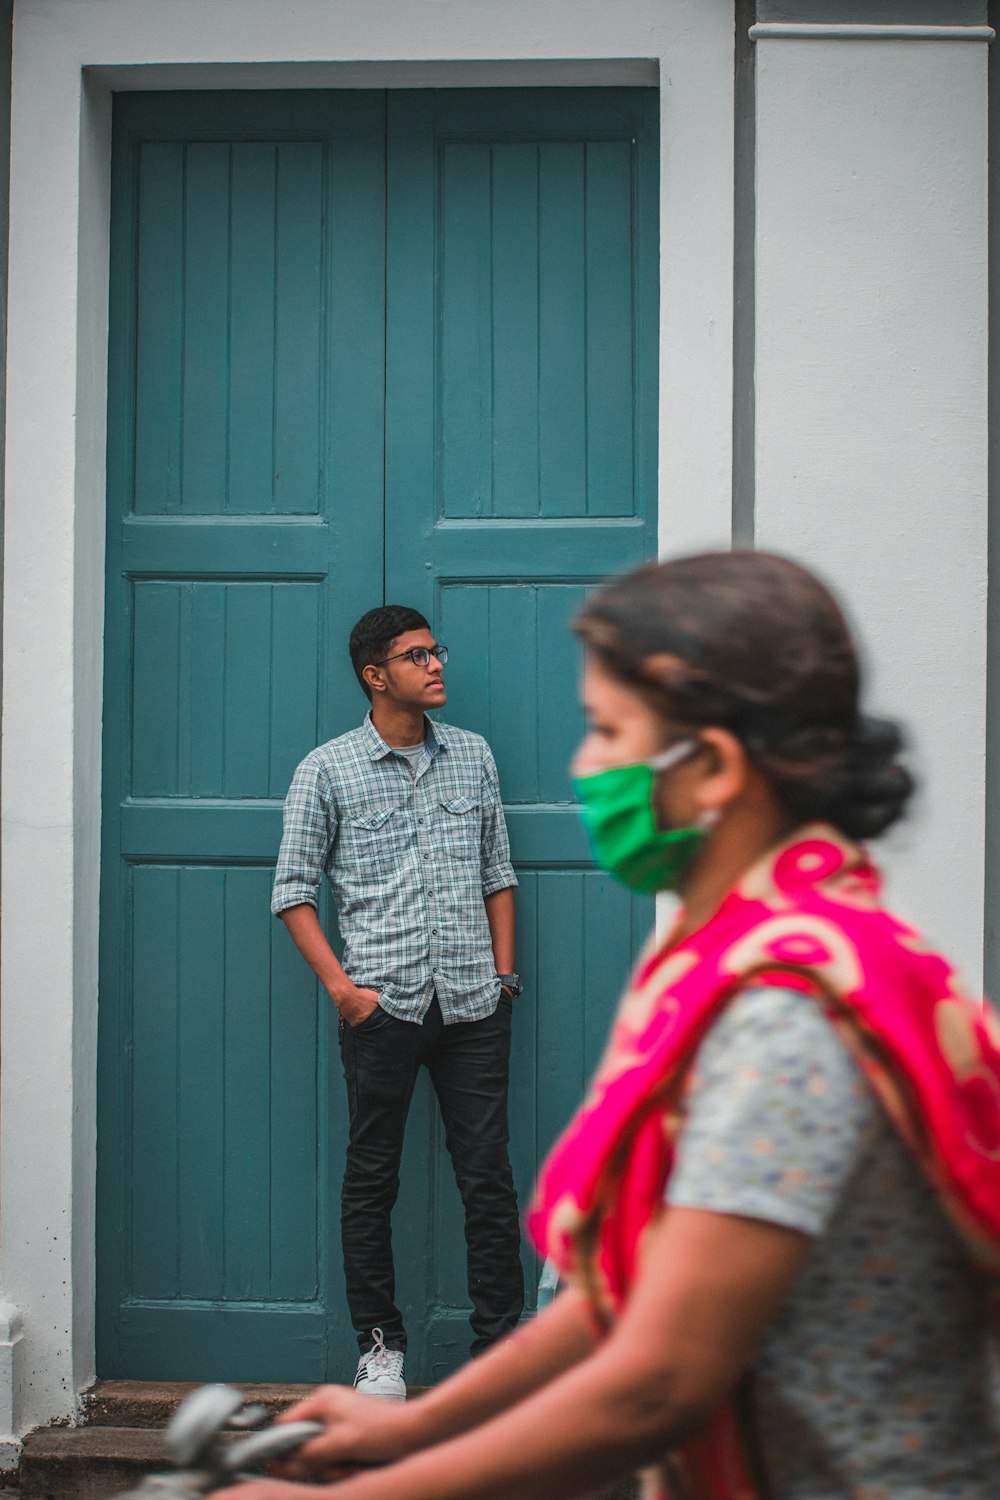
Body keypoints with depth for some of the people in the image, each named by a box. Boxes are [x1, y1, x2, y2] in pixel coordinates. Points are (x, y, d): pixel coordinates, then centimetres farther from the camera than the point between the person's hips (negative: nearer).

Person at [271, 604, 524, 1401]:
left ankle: (500, 1344, 13)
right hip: (383, 1005, -2)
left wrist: (504, 971, 8)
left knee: (489, 1176, 3)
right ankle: (381, 1346, 18)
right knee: (372, 1179, 5)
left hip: (473, 1004, 3)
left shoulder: (474, 755, 11)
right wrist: (340, 986, -6)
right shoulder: (327, 770, 1)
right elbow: (294, 889, 2)